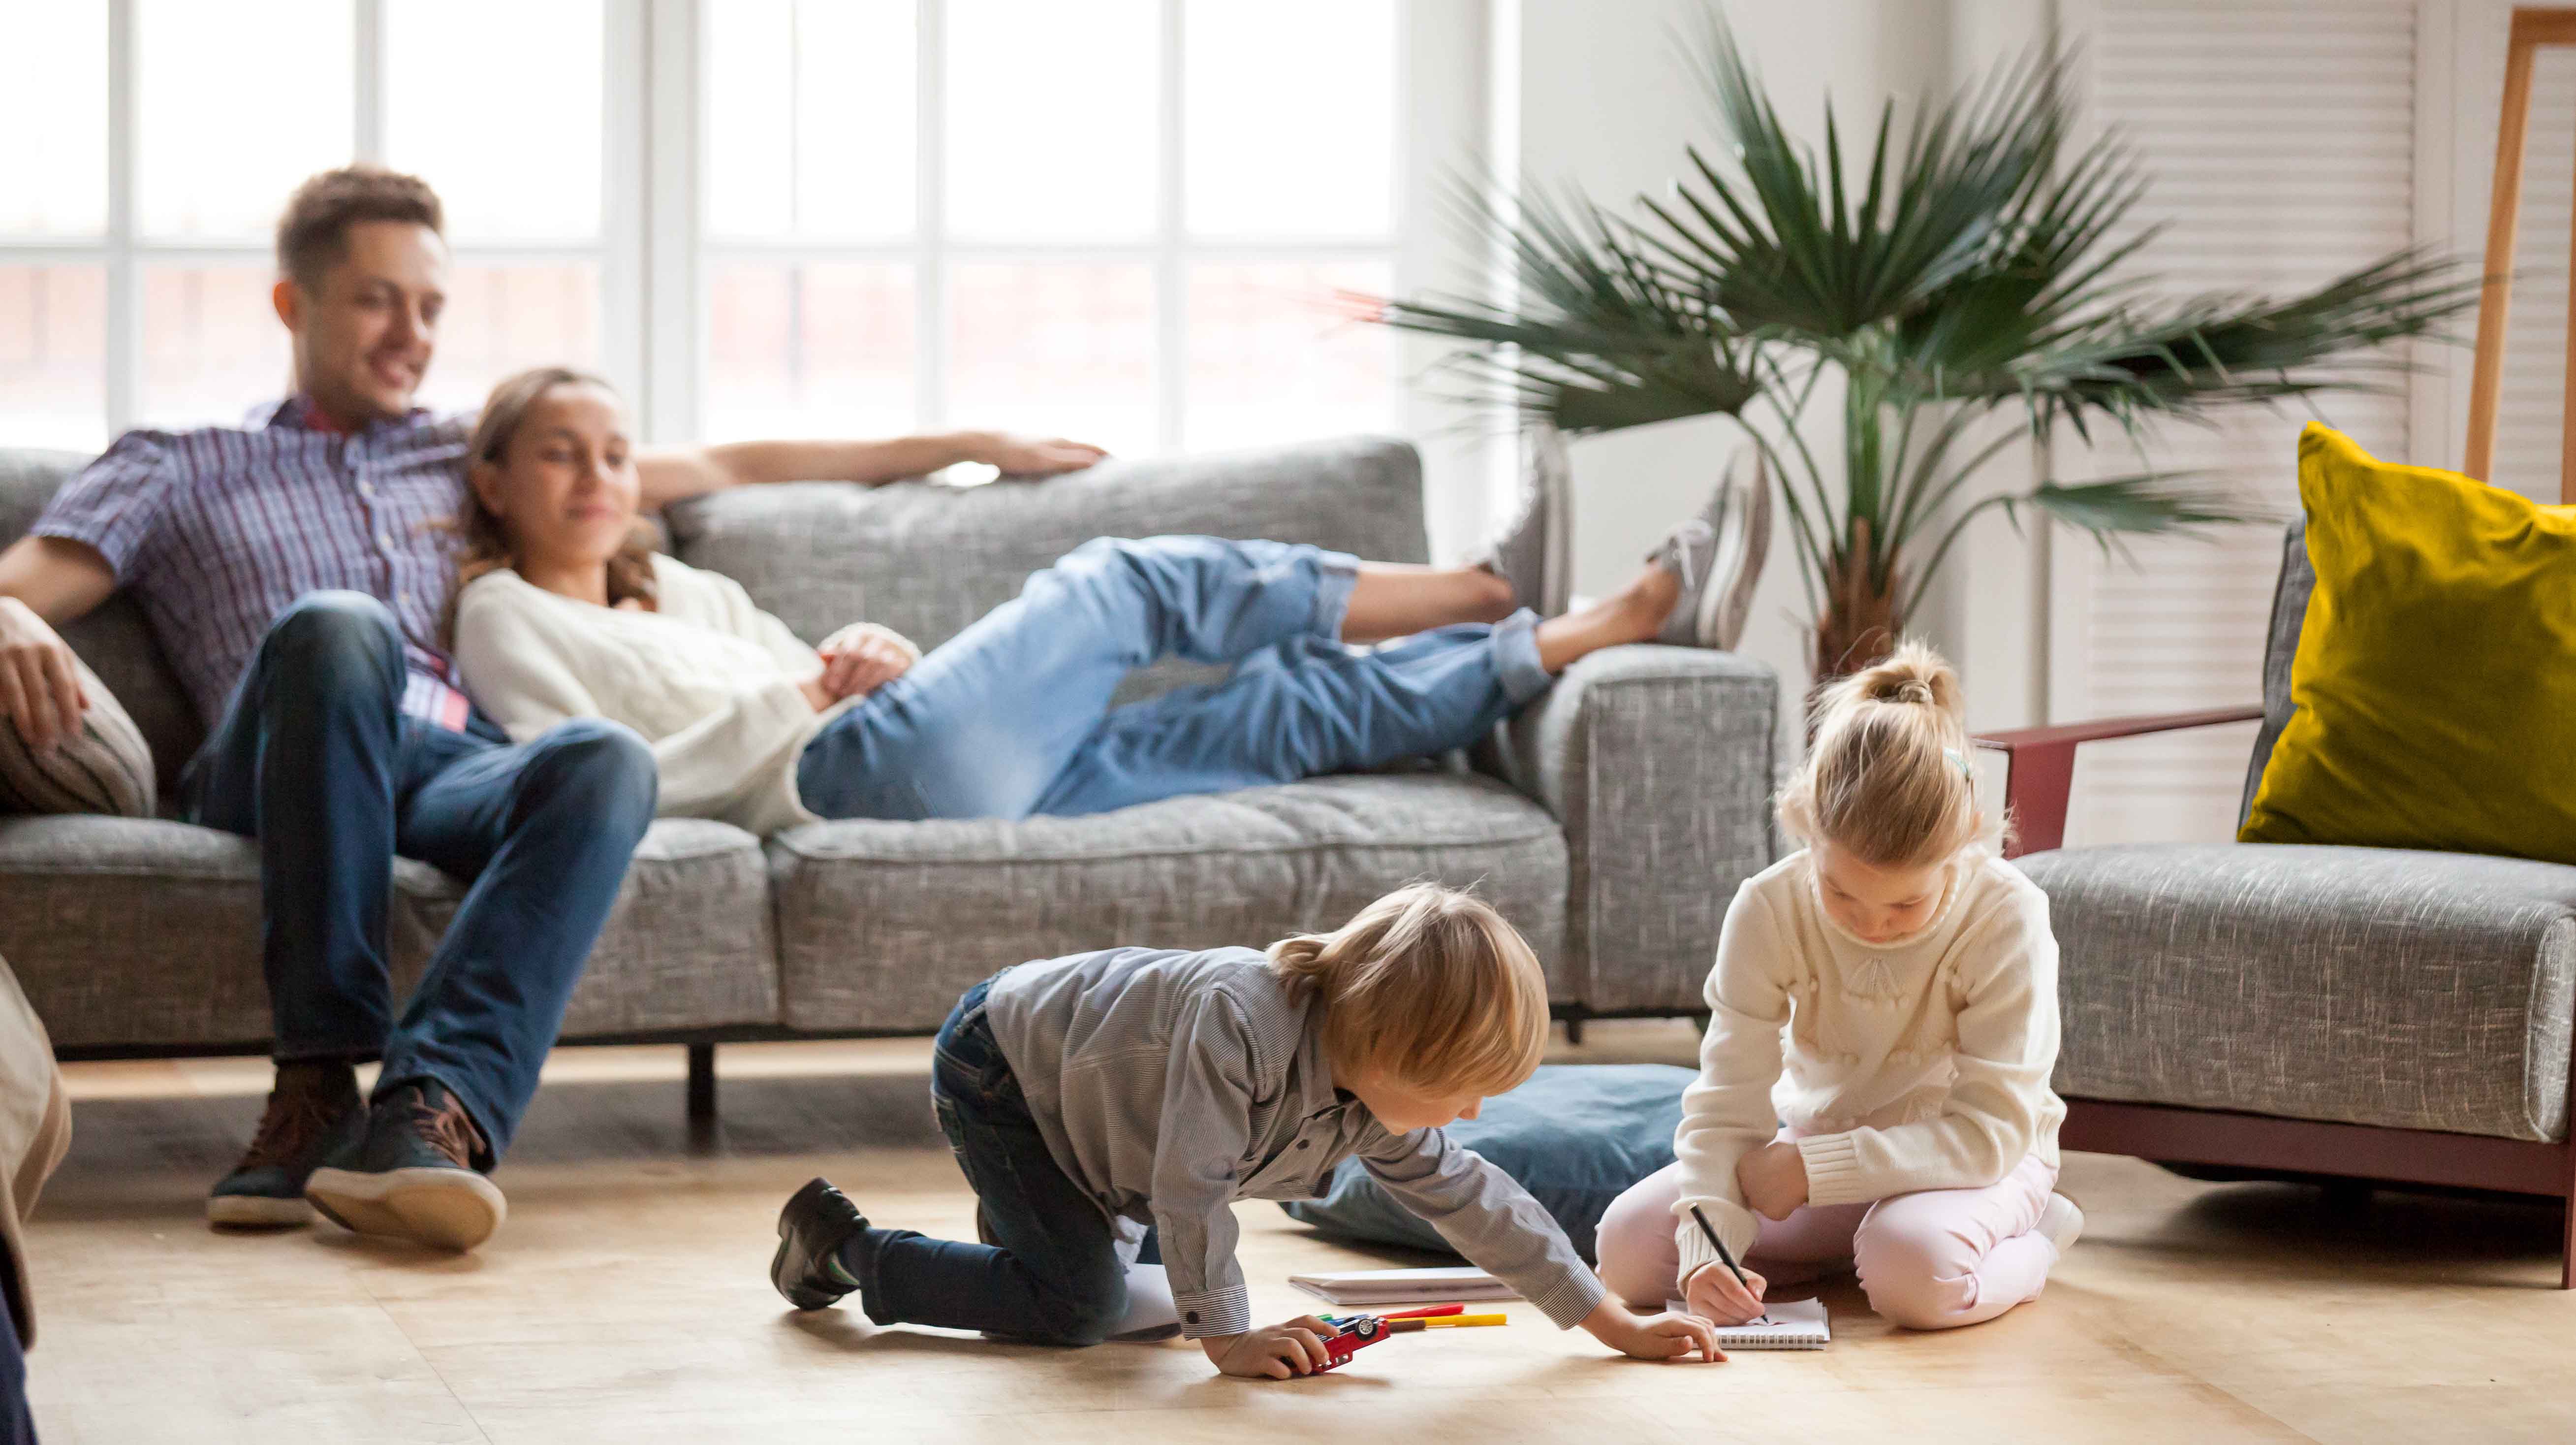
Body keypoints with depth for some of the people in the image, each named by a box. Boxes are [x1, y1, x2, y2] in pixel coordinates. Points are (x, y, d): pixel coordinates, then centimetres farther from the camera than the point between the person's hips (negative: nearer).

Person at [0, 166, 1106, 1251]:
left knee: (609, 759, -34)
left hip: (459, 768, 3)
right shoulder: (176, 470, 25)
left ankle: (434, 1103, -53)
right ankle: (320, 1079, -38)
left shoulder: (466, 457, 35)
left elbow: (720, 466, 38)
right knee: (339, 626, -38)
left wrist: (962, 447, 37)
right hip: (276, 778, -2)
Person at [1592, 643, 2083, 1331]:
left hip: (1972, 1161, -4)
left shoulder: (2008, 918, -25)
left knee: (1916, 1271, -39)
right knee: (1627, 1246, -15)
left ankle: (2030, 1243, -4)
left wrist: (1815, 1169, -31)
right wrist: (1708, 1245, -37)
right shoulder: (1769, 909, -18)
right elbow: (1726, 1106, -19)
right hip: (1818, 1142, 4)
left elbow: (1992, 1130, -26)